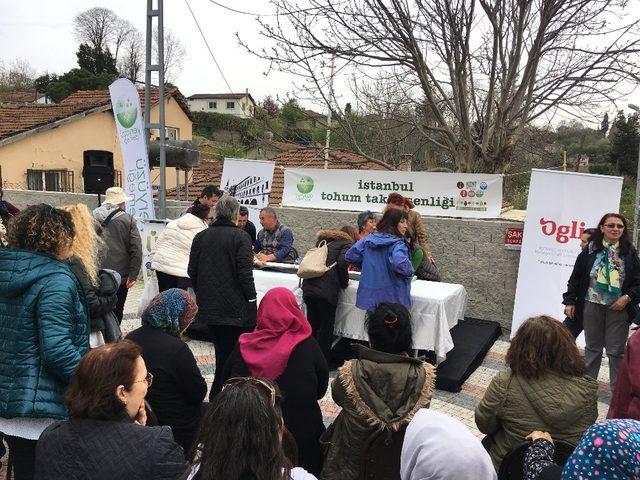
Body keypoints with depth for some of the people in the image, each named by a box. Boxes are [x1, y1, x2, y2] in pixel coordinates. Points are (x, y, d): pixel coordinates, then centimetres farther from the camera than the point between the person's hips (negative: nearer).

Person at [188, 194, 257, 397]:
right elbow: (245, 273, -14)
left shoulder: (200, 237, 7)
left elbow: (192, 272, 12)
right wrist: (251, 298, -6)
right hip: (235, 306, -6)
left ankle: (217, 394, 24)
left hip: (208, 305, 6)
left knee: (221, 349, 17)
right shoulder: (240, 237, -10)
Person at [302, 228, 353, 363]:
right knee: (326, 328, 3)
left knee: (312, 324, 16)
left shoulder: (323, 241, 26)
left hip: (309, 286, 6)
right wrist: (344, 283, 6)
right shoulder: (347, 244, 7)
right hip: (326, 290, -6)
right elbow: (342, 263, -10)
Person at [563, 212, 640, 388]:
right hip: (592, 306, 1)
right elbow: (575, 278, 3)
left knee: (616, 351, 4)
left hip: (619, 308, -1)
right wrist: (570, 301, 1)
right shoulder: (589, 251, 0)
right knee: (592, 348, 13)